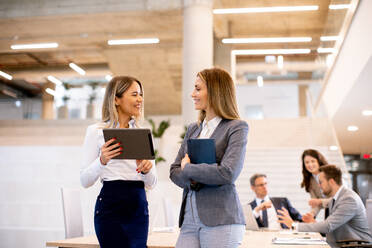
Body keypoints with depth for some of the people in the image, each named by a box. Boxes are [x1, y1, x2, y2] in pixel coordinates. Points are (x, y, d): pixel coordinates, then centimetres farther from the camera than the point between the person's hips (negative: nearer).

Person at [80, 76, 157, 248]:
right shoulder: (97, 131, 0)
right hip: (111, 206, -5)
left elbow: (151, 184, 13)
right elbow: (85, 181, -4)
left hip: (139, 207, 5)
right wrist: (102, 161, -22)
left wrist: (147, 168, -9)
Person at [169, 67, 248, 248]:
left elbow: (228, 174, -16)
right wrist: (191, 179, -9)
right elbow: (174, 171, 13)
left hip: (220, 221, -5)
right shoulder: (193, 129, 16)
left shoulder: (237, 128, -4)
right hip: (189, 220, 5)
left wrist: (188, 168, -5)